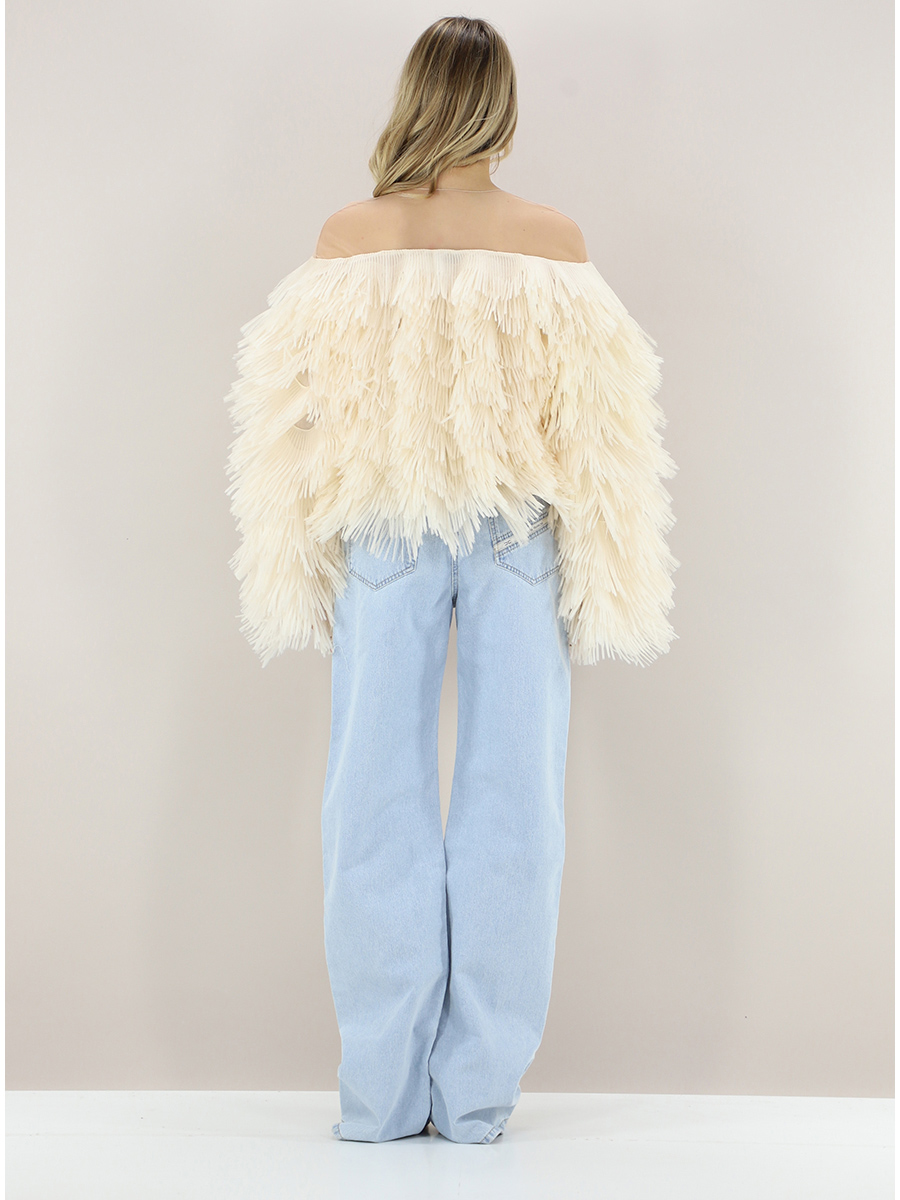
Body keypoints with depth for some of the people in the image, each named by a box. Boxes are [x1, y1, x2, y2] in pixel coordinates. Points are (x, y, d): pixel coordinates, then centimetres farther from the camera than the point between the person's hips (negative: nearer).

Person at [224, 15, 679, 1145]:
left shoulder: (347, 238, -2)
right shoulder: (555, 240, -3)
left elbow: (299, 421, 1)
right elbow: (596, 431, -2)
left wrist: (303, 568, 10)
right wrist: (598, 580, 7)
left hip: (379, 534, 0)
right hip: (521, 537, 0)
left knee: (378, 803, 6)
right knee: (510, 800, 6)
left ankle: (382, 1092, 12)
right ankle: (478, 1093, 13)